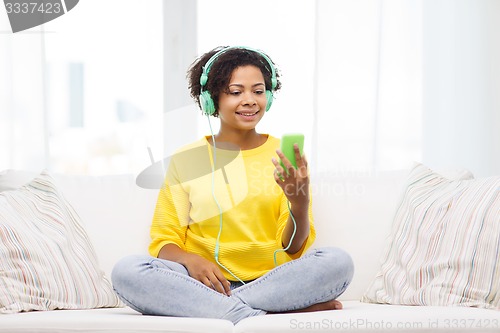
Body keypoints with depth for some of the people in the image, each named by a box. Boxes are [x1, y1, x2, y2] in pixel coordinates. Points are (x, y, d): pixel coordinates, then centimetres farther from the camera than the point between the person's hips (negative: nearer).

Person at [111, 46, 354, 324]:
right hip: (204, 283, 0)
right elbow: (164, 242, 7)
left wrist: (300, 201, -19)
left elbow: (294, 249, 2)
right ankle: (259, 316, -28)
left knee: (338, 262, -28)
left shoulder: (284, 156, 9)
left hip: (271, 281, 0)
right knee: (126, 270, -27)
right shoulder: (185, 160, 10)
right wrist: (189, 260, -16)